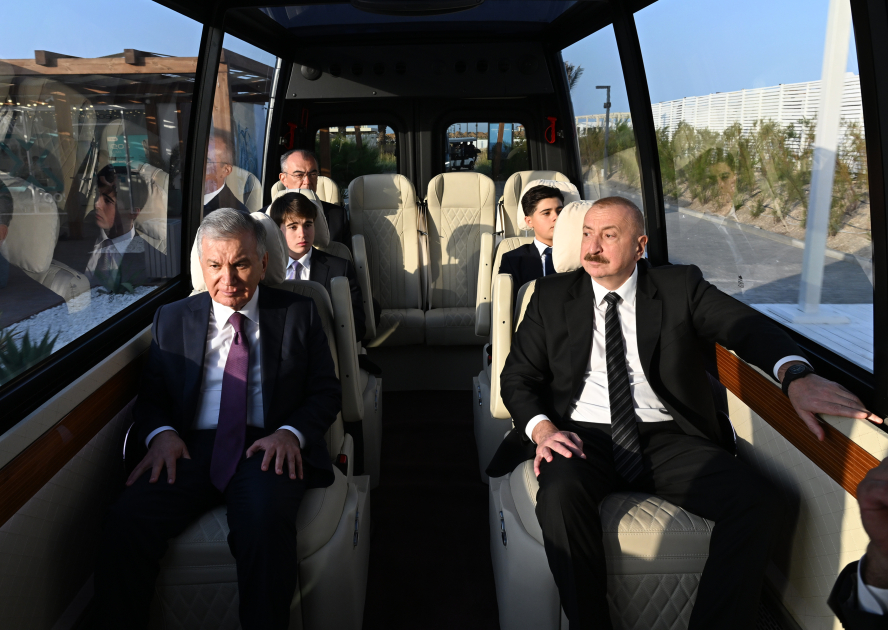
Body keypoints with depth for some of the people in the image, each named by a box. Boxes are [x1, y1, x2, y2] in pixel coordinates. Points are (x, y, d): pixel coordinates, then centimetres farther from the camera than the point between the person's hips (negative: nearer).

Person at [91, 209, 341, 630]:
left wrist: (291, 433, -12)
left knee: (265, 524, -34)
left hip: (268, 448, -2)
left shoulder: (298, 313, 12)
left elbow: (326, 392, 8)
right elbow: (151, 395, 18)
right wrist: (160, 433, -6)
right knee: (124, 523, -25)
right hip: (191, 448, 3)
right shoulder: (172, 319, 18)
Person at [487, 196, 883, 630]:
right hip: (584, 436, 0)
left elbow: (744, 324, -7)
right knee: (560, 494, -33)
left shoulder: (681, 286, 9)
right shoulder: (552, 296, 10)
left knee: (758, 504, -23)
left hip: (667, 441, 1)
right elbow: (517, 376, 8)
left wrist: (796, 375, -28)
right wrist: (542, 428, -13)